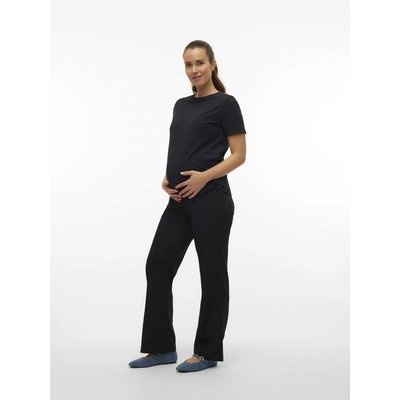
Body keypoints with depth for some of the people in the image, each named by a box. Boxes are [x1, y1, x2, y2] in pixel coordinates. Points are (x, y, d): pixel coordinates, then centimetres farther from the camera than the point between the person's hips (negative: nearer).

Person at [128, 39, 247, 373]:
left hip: (210, 200, -8)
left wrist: (204, 176, -19)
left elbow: (239, 155, -8)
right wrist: (167, 177, 2)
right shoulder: (181, 105, 17)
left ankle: (208, 351, 16)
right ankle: (161, 347, 19)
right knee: (158, 265, 7)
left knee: (212, 272, 2)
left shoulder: (225, 103, -5)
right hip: (179, 201, 8)